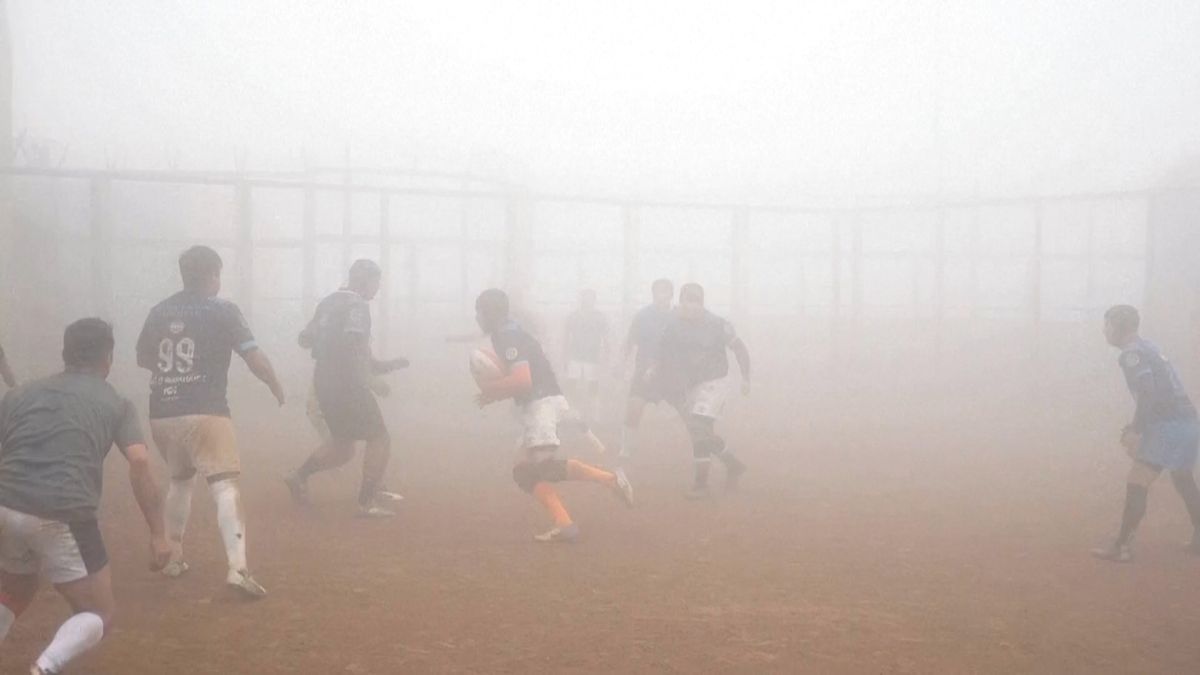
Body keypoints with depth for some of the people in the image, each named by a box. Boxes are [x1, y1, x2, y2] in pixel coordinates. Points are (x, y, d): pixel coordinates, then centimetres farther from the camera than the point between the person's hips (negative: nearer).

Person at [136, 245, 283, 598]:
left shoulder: (159, 312, 11)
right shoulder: (222, 310, -3)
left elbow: (143, 358, 25)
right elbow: (254, 357, -8)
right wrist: (277, 387, 8)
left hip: (161, 414, 6)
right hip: (205, 413, -6)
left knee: (180, 479, 28)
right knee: (226, 487, -11)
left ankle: (173, 556, 32)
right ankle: (237, 567, -26)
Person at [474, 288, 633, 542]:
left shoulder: (509, 338, -12)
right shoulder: (507, 335, 19)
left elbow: (522, 381, -23)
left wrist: (488, 388, -10)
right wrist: (495, 393, 10)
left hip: (543, 403, -11)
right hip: (534, 406, 11)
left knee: (544, 465, -21)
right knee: (524, 471, 5)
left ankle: (610, 478, -20)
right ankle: (564, 524, -7)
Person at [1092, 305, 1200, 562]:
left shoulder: (1132, 353, -9)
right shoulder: (1147, 348, 19)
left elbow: (1148, 393, -21)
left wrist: (1135, 431, -20)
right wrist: (1135, 428, 20)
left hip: (1169, 425, -10)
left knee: (1137, 483, -12)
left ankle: (1122, 546, -16)